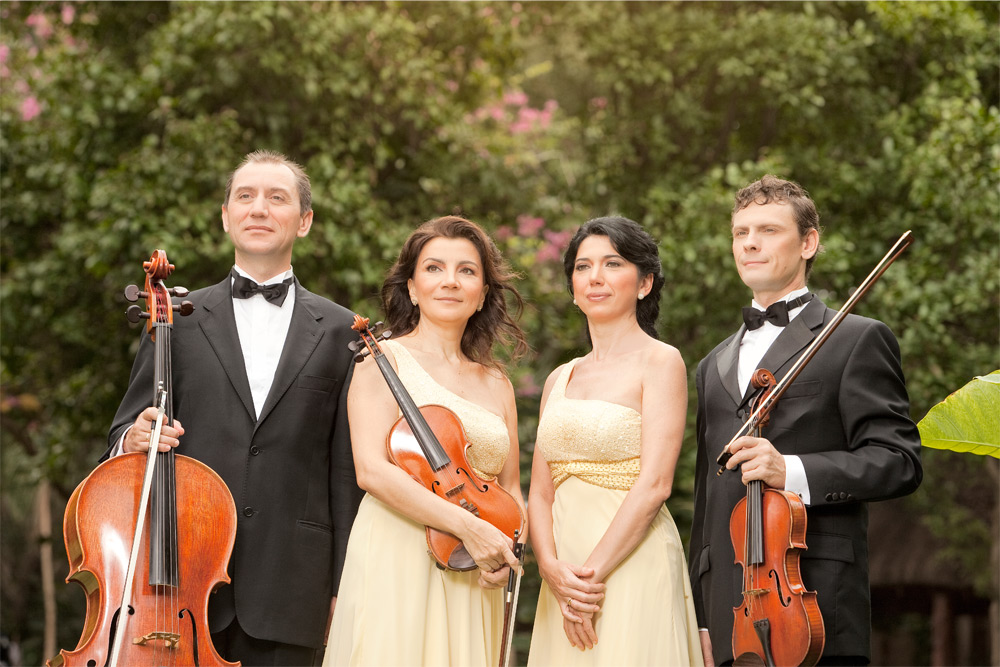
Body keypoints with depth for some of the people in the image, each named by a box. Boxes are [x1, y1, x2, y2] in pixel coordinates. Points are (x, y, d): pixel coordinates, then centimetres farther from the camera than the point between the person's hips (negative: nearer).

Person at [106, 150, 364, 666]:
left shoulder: (338, 332, 9)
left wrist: (343, 585, 1)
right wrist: (133, 439, -11)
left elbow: (346, 469, 6)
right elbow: (127, 434, 13)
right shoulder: (177, 318, 11)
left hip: (287, 587, 0)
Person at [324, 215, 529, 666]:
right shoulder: (386, 359, 0)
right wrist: (467, 526, -19)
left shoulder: (496, 382, 16)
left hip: (472, 578, 5)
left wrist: (505, 549, -3)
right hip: (398, 560, -5)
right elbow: (372, 470, -12)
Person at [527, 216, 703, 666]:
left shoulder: (659, 362, -2)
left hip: (631, 566, -5)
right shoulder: (560, 379, 15)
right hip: (563, 575, 5)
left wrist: (593, 573, -15)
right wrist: (554, 570, -8)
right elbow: (540, 492, 10)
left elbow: (655, 484, -12)